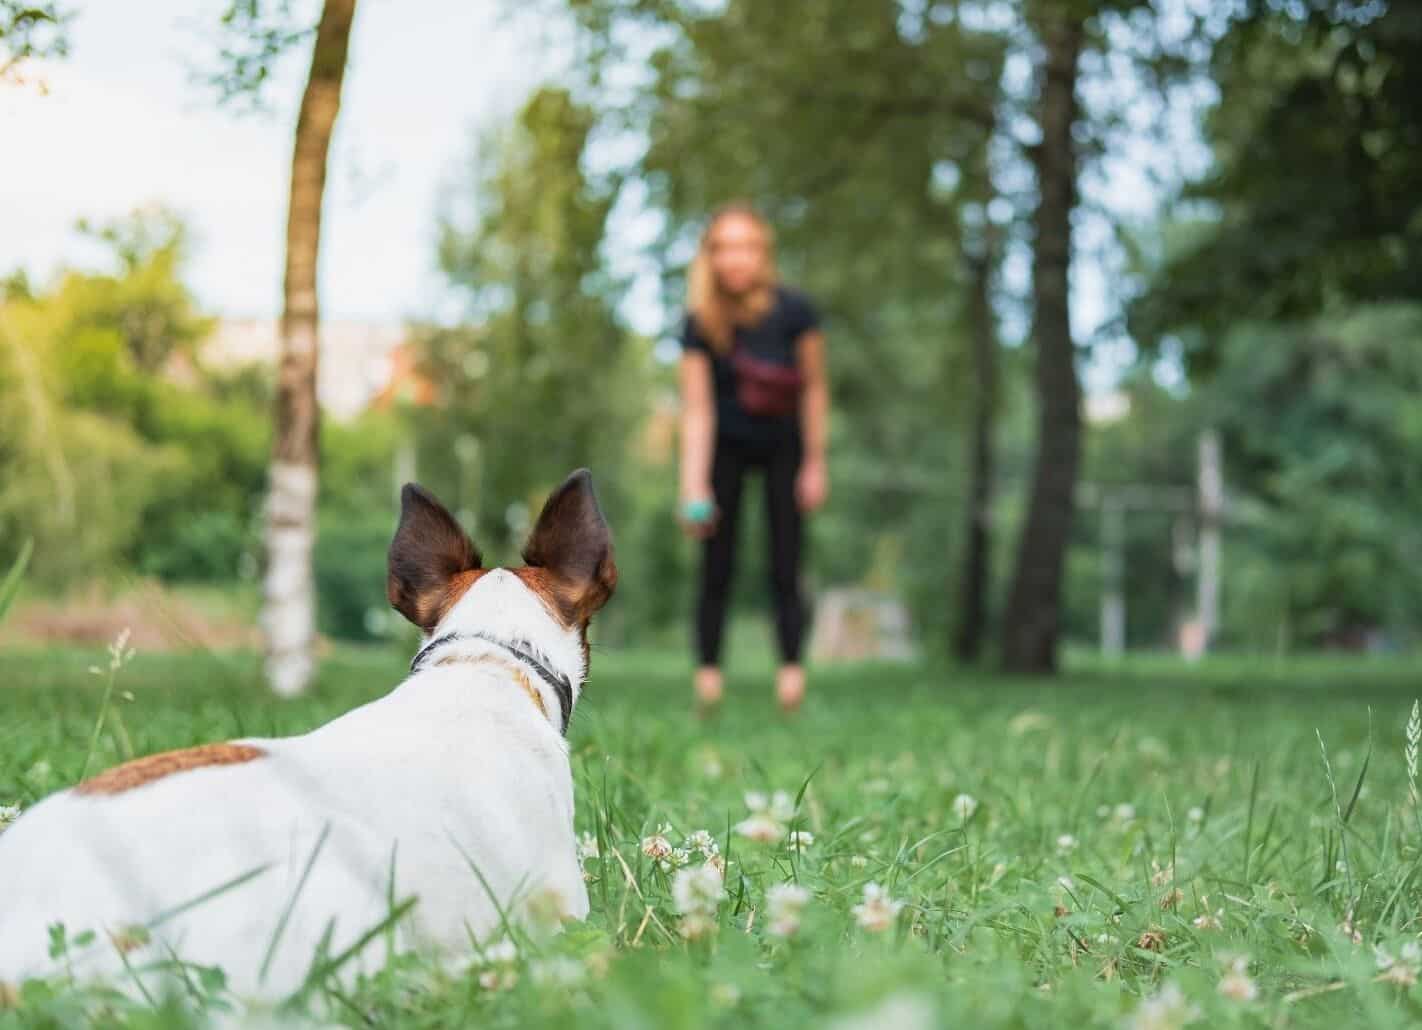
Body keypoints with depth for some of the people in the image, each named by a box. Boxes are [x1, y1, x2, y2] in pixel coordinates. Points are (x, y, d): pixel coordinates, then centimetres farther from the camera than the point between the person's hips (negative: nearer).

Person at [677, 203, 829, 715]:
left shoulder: (793, 311, -22)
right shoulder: (700, 323, -19)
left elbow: (814, 388, -10)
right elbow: (697, 409, -19)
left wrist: (814, 463, -6)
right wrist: (694, 487, -27)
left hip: (783, 444, -1)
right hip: (725, 446, 1)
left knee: (785, 571, -6)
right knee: (716, 570, -3)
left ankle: (791, 670, -7)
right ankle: (707, 675, -2)